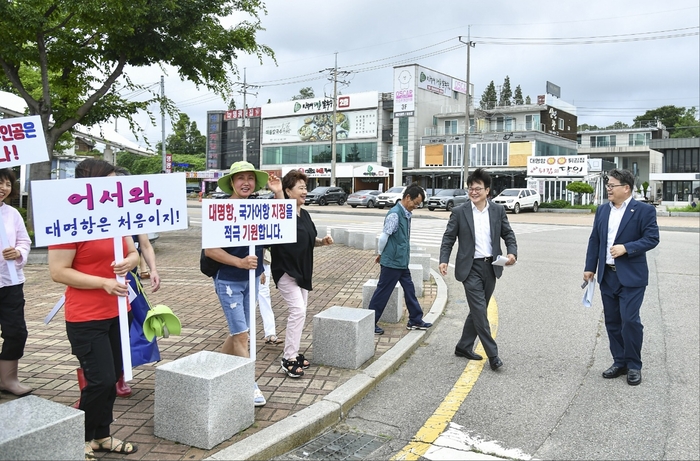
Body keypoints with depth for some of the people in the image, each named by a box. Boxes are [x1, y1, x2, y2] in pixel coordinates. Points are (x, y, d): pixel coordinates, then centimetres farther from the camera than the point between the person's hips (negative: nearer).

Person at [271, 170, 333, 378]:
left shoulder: (305, 214, 9)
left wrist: (323, 241, 1)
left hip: (302, 271, 9)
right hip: (285, 271, -9)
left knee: (300, 311, 12)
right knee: (298, 311, -14)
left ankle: (293, 352, 25)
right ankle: (288, 359, -5)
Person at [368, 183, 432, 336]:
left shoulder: (406, 214, 8)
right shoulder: (395, 214, -20)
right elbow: (383, 237, -20)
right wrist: (381, 254, -4)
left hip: (402, 262, 9)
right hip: (392, 262, -9)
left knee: (410, 290, 16)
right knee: (382, 293, 2)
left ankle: (415, 320, 28)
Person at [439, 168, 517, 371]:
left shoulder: (498, 210, 5)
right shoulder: (460, 212, -2)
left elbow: (508, 234, 9)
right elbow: (448, 238, -1)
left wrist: (512, 253, -10)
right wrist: (443, 260, -14)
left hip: (491, 267, 4)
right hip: (470, 268, -4)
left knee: (478, 310, 12)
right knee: (480, 310, -8)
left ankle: (464, 347, 27)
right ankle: (492, 354, -1)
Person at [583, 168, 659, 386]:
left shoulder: (644, 210, -6)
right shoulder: (602, 210, 10)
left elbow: (652, 238, -11)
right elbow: (594, 240, 11)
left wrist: (626, 248, -21)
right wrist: (590, 268, 7)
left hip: (631, 276, -5)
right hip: (607, 275, 6)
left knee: (630, 320, -6)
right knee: (612, 321, 10)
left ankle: (634, 365, 10)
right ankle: (619, 362, 22)